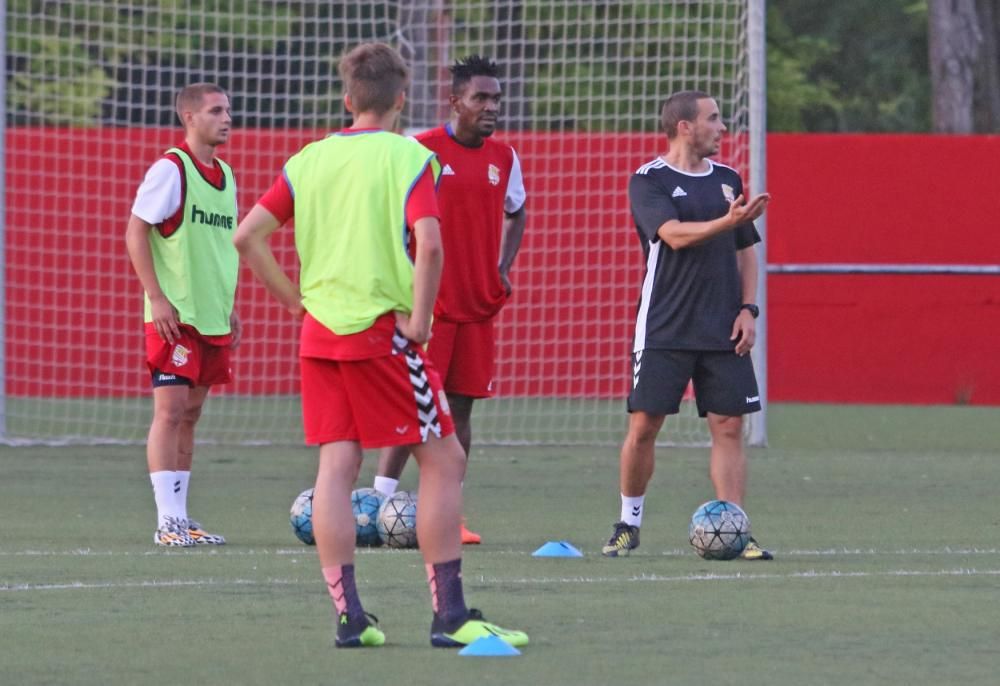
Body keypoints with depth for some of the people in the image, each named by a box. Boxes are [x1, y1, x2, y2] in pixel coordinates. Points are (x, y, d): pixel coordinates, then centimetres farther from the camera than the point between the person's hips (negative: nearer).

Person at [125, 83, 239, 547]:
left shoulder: (224, 175, 13)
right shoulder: (170, 169, -10)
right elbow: (136, 232, -13)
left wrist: (228, 308, 20)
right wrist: (157, 298, -18)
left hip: (212, 317, 8)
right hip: (174, 317, -8)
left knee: (191, 413, 10)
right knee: (170, 410, -9)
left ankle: (180, 517, 14)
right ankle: (167, 521, -9)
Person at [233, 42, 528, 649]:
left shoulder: (310, 159, 9)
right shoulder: (408, 158, -5)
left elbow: (247, 236, 7)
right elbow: (429, 244, -19)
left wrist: (295, 298, 12)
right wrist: (420, 319, -10)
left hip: (320, 329, 5)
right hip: (382, 329, -5)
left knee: (337, 464, 5)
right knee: (444, 460, 2)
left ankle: (349, 616, 1)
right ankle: (450, 615, -2)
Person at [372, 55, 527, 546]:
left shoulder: (503, 158, 9)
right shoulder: (422, 151, -8)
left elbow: (516, 213, 26)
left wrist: (503, 268, 12)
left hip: (479, 304, 5)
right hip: (429, 303, -5)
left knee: (461, 406, 6)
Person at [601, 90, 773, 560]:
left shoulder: (726, 179, 12)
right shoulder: (649, 181, -5)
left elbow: (746, 250, 17)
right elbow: (675, 235, -21)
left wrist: (748, 308, 5)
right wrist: (727, 222, -34)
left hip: (722, 330, 4)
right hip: (663, 329, -4)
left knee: (728, 427, -3)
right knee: (643, 425, -3)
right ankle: (628, 525, 14)